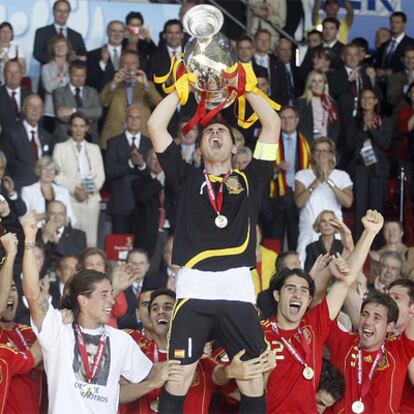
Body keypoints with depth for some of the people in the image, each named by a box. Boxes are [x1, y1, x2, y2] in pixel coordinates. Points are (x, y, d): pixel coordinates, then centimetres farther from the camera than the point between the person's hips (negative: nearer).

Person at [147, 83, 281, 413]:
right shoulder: (187, 178, 18)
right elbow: (156, 126, 14)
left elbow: (273, 124, 15)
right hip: (194, 287, 0)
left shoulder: (250, 180, 19)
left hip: (238, 288, 1)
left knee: (253, 380, 0)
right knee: (178, 378, -3)